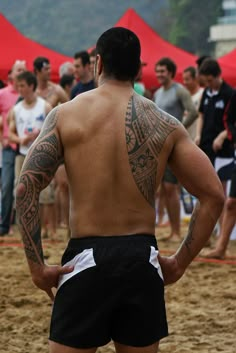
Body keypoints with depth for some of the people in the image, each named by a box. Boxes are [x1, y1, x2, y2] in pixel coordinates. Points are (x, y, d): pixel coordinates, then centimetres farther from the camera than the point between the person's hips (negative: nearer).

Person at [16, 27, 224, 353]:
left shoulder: (66, 115, -1)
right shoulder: (166, 125, 4)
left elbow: (26, 187, -10)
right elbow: (213, 196, 1)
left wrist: (37, 266, -7)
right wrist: (180, 262, 8)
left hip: (86, 258, -2)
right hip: (143, 262, 2)